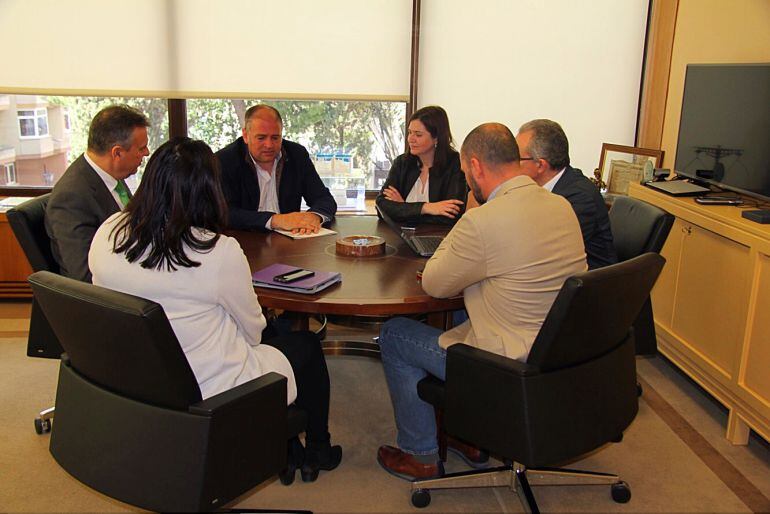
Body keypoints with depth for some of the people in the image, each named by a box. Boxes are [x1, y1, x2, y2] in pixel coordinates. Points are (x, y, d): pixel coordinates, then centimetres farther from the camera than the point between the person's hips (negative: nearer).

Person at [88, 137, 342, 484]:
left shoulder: (107, 234, -9)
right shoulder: (220, 251, -27)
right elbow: (253, 329, -11)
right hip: (210, 394, -6)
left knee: (273, 339, 27)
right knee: (307, 345, 18)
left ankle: (284, 452, 38)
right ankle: (317, 452, 38)